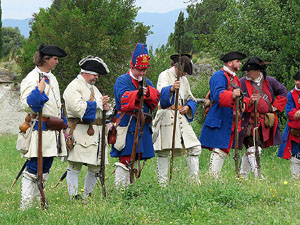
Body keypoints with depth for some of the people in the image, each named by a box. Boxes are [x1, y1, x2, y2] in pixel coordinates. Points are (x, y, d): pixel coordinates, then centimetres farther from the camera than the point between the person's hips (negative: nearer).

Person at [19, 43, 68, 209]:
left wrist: (62, 122, 27)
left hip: (53, 131, 9)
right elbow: (27, 105, -19)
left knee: (45, 170, 12)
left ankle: (37, 200, 18)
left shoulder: (51, 78, 18)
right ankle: (26, 205, -7)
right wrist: (39, 91, -31)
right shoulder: (32, 79, -11)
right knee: (33, 169, -9)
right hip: (40, 131, -9)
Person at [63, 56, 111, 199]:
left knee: (95, 167, 9)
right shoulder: (73, 87, -5)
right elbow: (78, 108, -20)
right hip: (80, 132, -9)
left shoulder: (93, 88, 24)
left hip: (96, 133, 9)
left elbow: (100, 109, 31)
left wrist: (106, 107, 6)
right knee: (74, 166, -6)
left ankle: (87, 196, 21)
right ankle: (74, 198, -5)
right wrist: (98, 103, -10)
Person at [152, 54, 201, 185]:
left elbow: (191, 99, 24)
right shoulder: (165, 75, -3)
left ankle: (195, 179, 9)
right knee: (164, 151, -6)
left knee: (194, 147, 2)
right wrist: (171, 89, -46)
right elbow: (161, 91, -24)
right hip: (167, 116, -7)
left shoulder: (184, 79, 19)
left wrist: (188, 107, 1)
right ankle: (162, 182, -1)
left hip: (182, 117, 7)